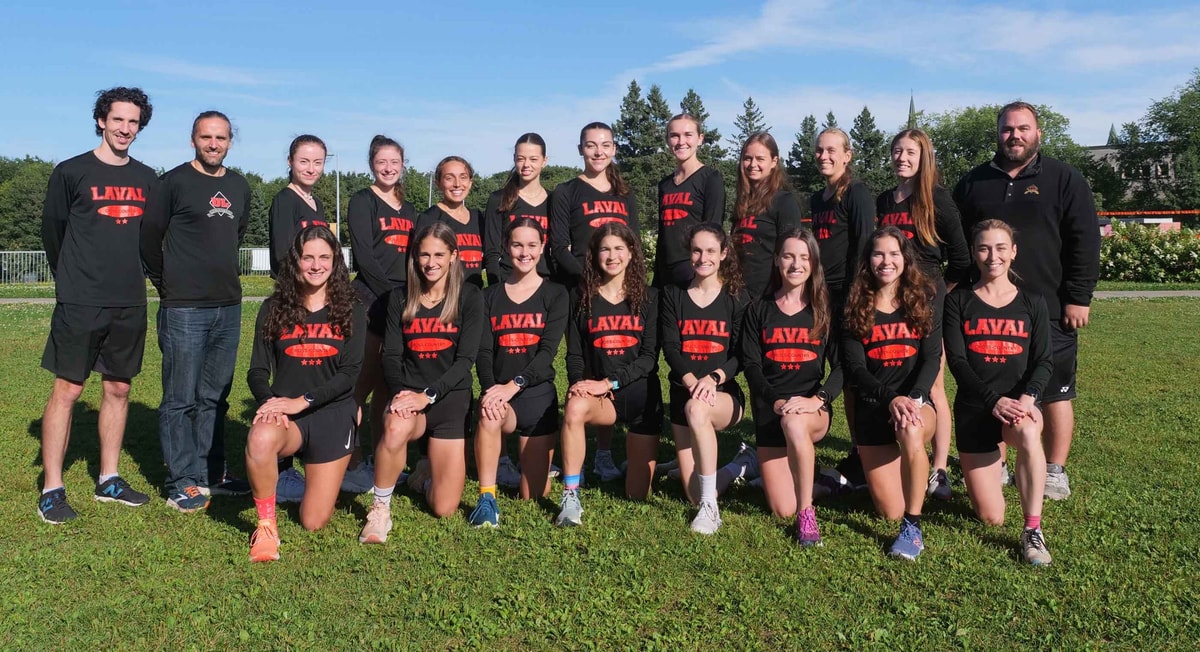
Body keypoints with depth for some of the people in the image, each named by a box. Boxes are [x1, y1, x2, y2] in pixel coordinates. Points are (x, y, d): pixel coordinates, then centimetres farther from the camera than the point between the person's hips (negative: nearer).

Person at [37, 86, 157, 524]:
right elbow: (52, 230, 6)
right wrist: (73, 280, 13)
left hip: (130, 304, 4)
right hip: (80, 304, -4)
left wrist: (132, 276, 14)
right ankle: (51, 489, 5)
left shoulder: (147, 179, 10)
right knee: (67, 390, -2)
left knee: (118, 389, 9)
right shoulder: (71, 172, -1)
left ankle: (109, 480, 20)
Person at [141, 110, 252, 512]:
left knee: (215, 397, 12)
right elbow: (150, 236, -1)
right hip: (184, 309, -5)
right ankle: (183, 482, 8)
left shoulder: (240, 187, 12)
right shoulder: (175, 182, -5)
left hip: (229, 306, 5)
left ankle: (211, 474, 21)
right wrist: (167, 283, 6)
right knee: (181, 399, 0)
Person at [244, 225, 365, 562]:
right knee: (261, 439, -39)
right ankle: (266, 526, -15)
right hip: (285, 412, 0)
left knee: (314, 522, 0)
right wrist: (270, 402, -20)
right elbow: (258, 370, 2)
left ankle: (319, 472, 36)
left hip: (332, 413, 0)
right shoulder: (274, 308, 5)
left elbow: (349, 374, -8)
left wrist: (302, 401, -20)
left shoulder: (351, 311, 1)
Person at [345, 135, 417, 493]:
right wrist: (392, 294, -15)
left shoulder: (408, 209, 18)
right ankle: (351, 465, 1)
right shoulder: (363, 201, -1)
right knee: (363, 384, -5)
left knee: (387, 387, 9)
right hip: (371, 302, -6)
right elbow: (364, 256, -11)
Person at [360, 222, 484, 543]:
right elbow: (391, 356, 0)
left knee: (444, 509, -3)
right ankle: (380, 510, -15)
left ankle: (426, 473, 33)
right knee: (396, 427, -38)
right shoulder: (401, 300, 7)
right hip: (408, 395, 1)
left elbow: (465, 359, -9)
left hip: (450, 398, -1)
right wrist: (400, 392, -21)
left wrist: (427, 396, -21)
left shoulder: (469, 298, -2)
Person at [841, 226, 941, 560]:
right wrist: (891, 398, -23)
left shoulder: (923, 301, 3)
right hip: (873, 408, 1)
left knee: (910, 432, -40)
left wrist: (913, 398, -25)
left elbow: (932, 358, -6)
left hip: (917, 402, 0)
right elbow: (855, 367, -6)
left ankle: (913, 527, -22)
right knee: (890, 512, -4)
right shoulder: (855, 306, 2)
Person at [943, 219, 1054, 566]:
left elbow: (1044, 360, 0)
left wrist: (1026, 397, -21)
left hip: (1020, 403, 1)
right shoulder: (958, 301, 1)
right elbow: (956, 360, -7)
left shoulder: (1032, 303, 7)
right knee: (990, 517, -1)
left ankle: (1033, 531, -23)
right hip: (974, 408, 0)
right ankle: (992, 464, 35)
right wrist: (994, 399, -21)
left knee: (1028, 435, -39)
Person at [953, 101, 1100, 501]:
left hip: (1050, 310, -2)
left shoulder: (1064, 180, 2)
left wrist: (1078, 298, -9)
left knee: (1055, 393, 5)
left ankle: (1055, 473, 17)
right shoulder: (974, 183, 9)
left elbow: (1085, 242, -3)